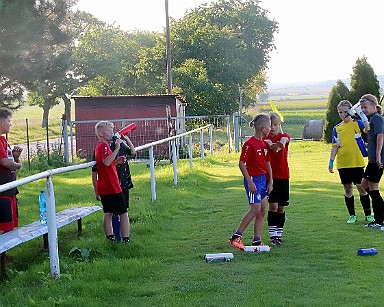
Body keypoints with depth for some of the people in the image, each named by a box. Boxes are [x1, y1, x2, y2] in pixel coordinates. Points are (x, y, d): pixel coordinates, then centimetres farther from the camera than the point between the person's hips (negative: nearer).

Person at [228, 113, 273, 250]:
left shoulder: (264, 143, 11)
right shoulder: (250, 143, -14)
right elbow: (241, 163, -15)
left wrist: (270, 181, 12)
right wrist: (250, 182, -17)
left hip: (263, 179, 9)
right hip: (253, 179, -9)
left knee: (262, 211, 7)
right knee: (255, 209, -14)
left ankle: (257, 241, 12)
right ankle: (236, 237, -6)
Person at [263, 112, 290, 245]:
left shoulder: (284, 136, 4)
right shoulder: (265, 139, 0)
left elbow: (285, 140, -22)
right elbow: (268, 142, -25)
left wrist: (281, 143, -48)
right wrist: (271, 145, -51)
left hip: (283, 176, 2)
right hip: (270, 176, -2)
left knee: (281, 208, 8)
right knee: (273, 205, -11)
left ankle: (279, 234, 19)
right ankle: (273, 236, -7)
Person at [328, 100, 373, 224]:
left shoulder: (357, 123, 0)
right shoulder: (336, 128, 9)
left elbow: (368, 127, -21)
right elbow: (335, 146, 9)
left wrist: (361, 113, -18)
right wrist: (331, 162, 3)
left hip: (357, 162, -3)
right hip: (342, 164, 3)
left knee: (361, 187, -1)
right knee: (347, 188, 7)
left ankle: (368, 214, 11)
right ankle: (352, 215, 17)